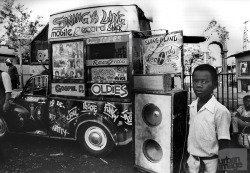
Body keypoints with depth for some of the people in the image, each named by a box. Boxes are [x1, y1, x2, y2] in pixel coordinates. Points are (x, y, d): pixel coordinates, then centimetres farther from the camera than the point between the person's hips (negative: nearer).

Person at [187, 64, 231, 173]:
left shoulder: (220, 111, -21)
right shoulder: (192, 106, -3)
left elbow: (223, 146, -14)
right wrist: (188, 157, 12)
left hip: (210, 162, -5)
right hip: (192, 160, 5)